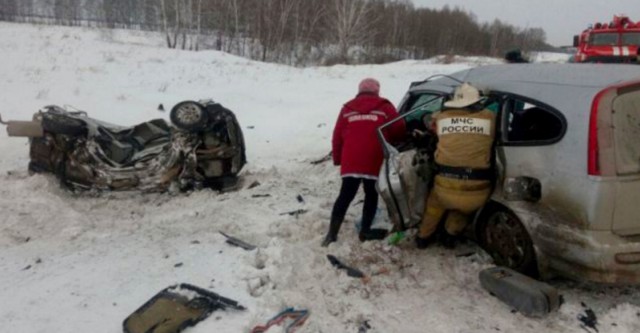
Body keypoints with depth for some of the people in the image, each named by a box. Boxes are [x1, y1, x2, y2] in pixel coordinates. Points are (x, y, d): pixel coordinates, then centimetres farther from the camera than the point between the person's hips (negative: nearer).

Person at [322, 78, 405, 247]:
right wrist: (386, 139, 26)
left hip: (350, 162, 2)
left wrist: (337, 159, 22)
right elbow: (399, 130, 4)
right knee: (371, 196, 13)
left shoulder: (347, 109, 14)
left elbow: (337, 136, 13)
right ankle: (365, 231, 19)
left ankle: (332, 233, 3)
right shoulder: (385, 107, 7)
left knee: (345, 196, 6)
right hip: (374, 162, -2)